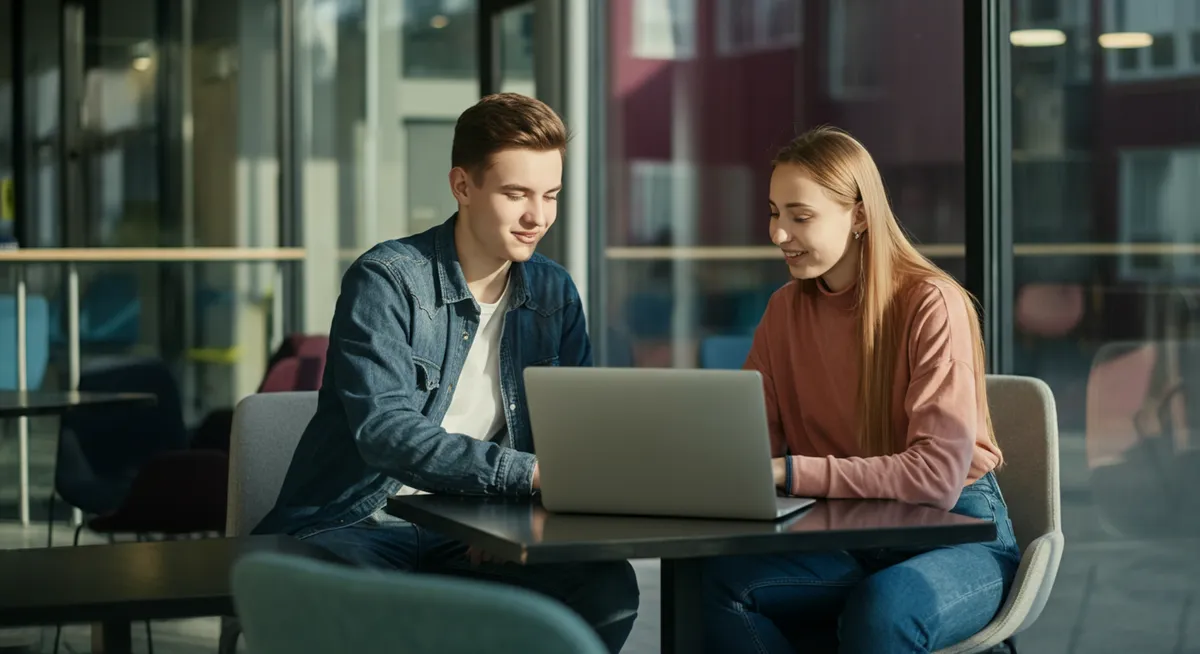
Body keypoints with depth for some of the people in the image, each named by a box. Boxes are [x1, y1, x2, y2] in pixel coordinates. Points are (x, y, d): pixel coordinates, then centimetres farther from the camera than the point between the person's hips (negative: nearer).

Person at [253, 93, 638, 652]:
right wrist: (530, 473, -33)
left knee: (608, 585, -22)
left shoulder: (553, 294, 9)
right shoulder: (385, 281, -10)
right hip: (358, 526, -6)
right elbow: (386, 431, -23)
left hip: (472, 540, 6)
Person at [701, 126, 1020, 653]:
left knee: (880, 608, -38)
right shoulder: (785, 309, 7)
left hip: (956, 535, -5)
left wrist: (787, 472, -29)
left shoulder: (932, 306, -13)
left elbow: (937, 476, -23)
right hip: (844, 540, 5)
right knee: (717, 581, -23)